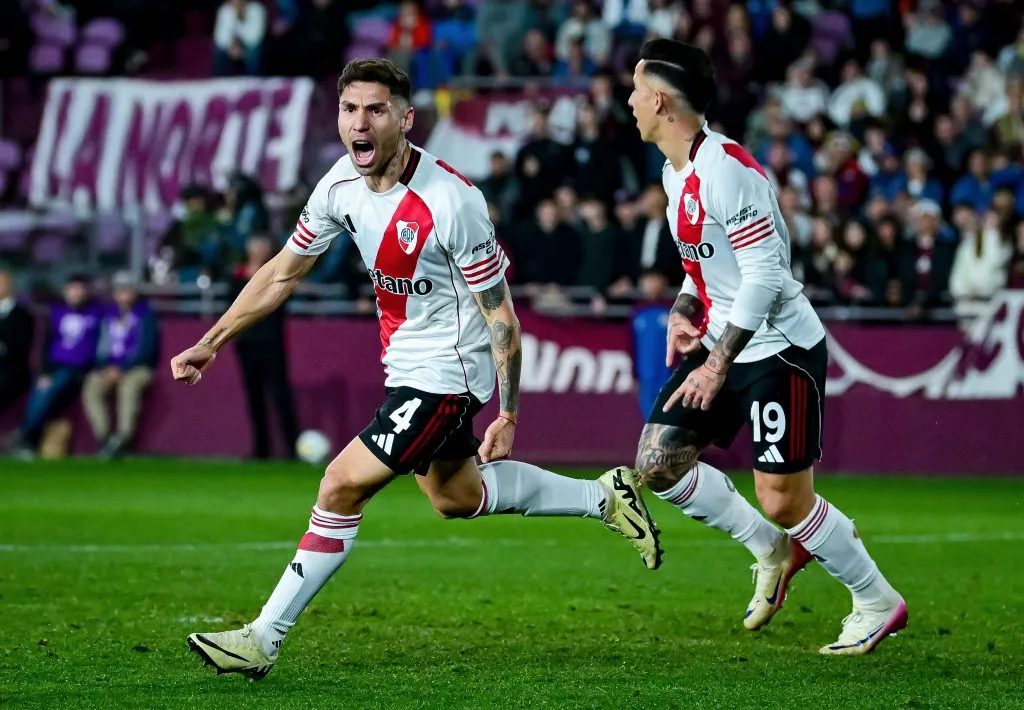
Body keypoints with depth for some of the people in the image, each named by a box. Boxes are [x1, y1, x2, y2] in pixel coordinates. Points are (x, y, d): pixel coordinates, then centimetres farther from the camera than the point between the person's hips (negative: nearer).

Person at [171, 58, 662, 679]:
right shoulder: (341, 185, -7)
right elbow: (282, 274, 8)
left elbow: (500, 315, -19)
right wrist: (210, 343, 6)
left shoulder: (452, 202, -27)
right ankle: (605, 497, 40)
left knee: (343, 487, -12)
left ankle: (263, 640, -3)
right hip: (405, 365, 9)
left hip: (447, 370, -9)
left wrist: (508, 416, -17)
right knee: (456, 497, 24)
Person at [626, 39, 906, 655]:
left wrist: (718, 363, -24)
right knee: (657, 462, 3)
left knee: (783, 501, -6)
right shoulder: (676, 170, 9)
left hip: (780, 349, -9)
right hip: (723, 343, 9)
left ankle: (879, 602, 15)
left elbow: (764, 272, -25)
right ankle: (774, 552, 20)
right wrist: (685, 312, 4)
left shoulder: (724, 168, -22)